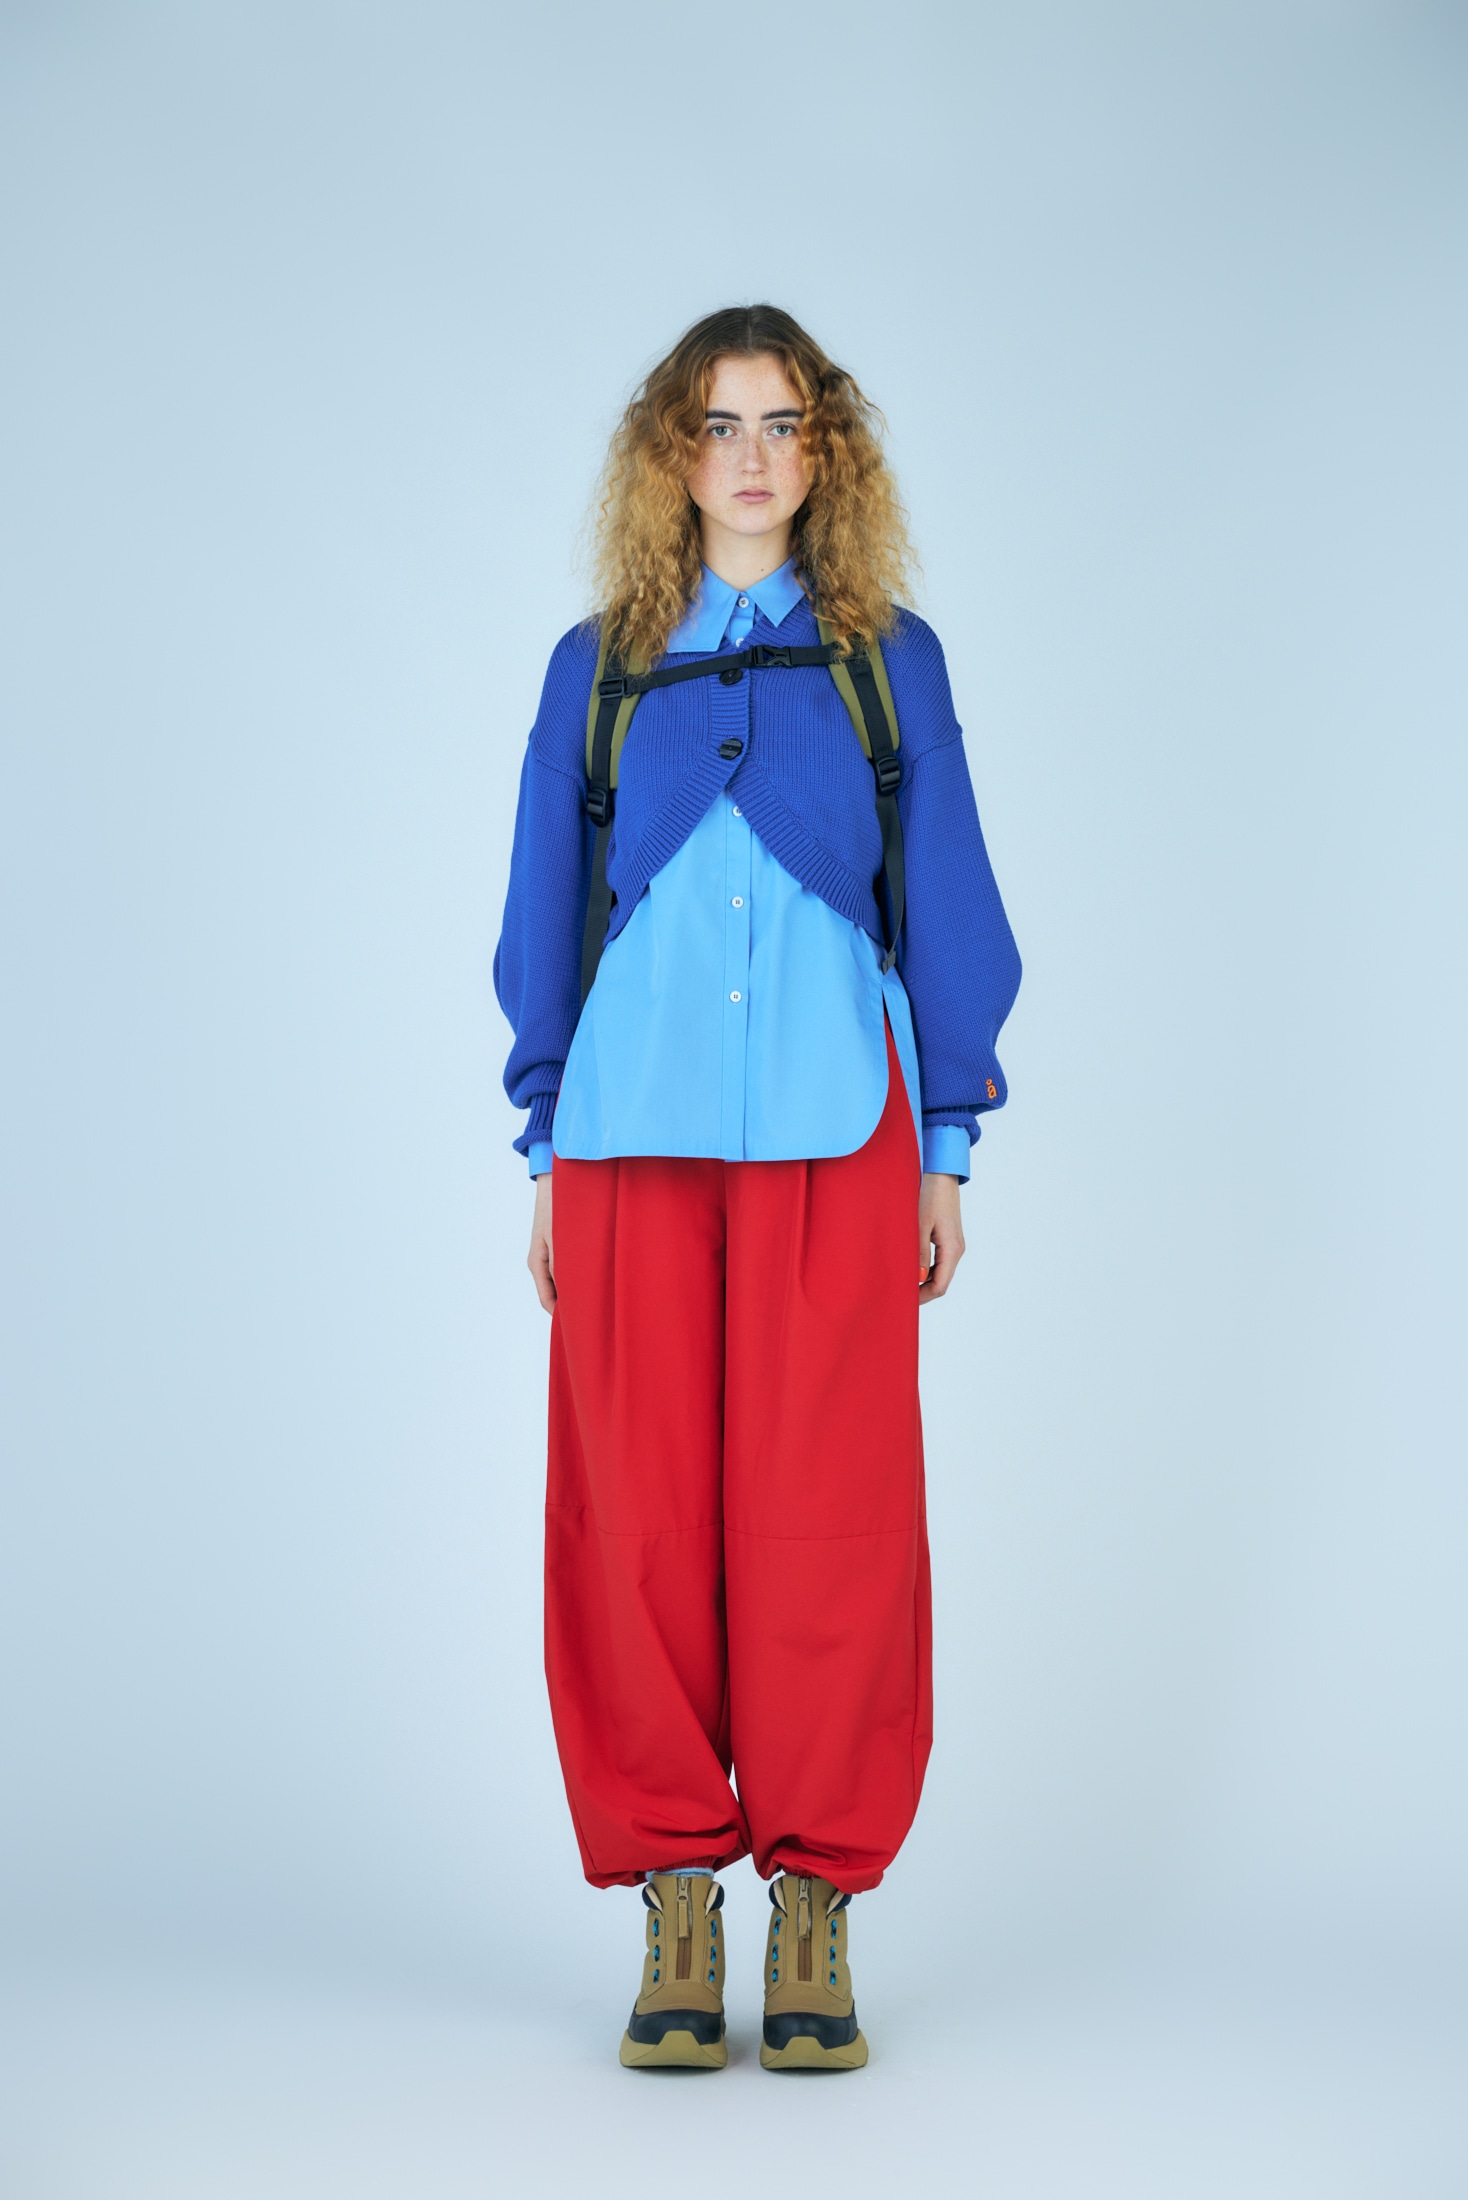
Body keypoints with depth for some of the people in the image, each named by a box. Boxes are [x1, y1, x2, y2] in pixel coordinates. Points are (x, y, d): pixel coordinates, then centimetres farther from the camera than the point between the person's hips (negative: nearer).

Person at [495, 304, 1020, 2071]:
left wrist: (947, 1155, 5)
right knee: (640, 1512, -1)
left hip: (831, 1132, -1)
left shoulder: (886, 660, 12)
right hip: (635, 1134, 1)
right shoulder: (597, 669, 13)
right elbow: (545, 915, 14)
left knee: (829, 1515, -4)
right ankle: (672, 1905, 9)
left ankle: (815, 1910, 6)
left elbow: (944, 908, 10)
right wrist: (543, 1152, 8)